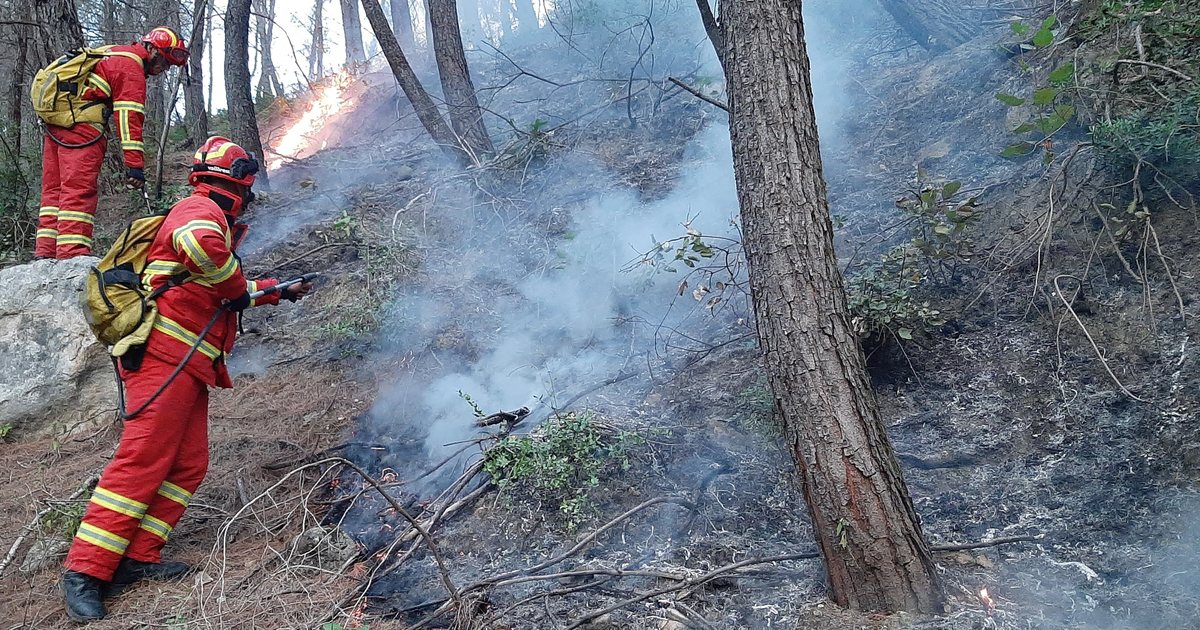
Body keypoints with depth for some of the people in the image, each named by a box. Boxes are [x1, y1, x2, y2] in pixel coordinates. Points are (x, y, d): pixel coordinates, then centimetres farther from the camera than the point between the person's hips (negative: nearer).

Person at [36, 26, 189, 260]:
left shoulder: (111, 52, 23)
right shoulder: (131, 67, -7)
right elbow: (129, 119, -16)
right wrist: (135, 165, -19)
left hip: (55, 121, 10)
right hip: (81, 126, -10)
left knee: (54, 189, 11)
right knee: (80, 190, -13)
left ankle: (45, 253, 14)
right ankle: (72, 255, -19)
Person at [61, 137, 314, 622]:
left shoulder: (208, 215, 27)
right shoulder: (201, 209, -6)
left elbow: (230, 290, 38)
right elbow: (199, 242, -33)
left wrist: (278, 291, 45)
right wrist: (238, 287, -17)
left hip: (189, 366, 10)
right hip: (165, 357, -10)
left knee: (188, 466, 5)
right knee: (143, 459, -13)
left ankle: (137, 557, 7)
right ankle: (85, 571, -10)